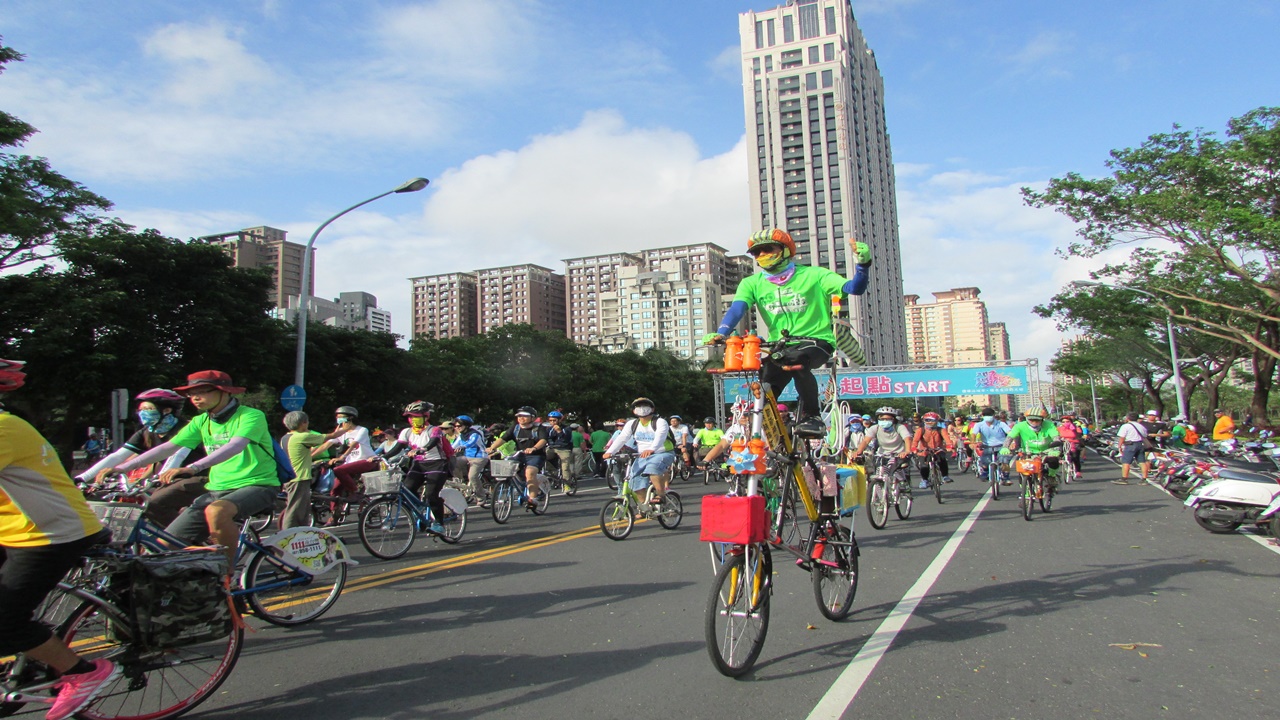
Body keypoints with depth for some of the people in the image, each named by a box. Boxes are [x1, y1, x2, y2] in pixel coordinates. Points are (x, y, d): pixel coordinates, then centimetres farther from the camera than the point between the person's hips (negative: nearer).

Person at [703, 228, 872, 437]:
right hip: (779, 347, 4)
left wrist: (863, 264, -32)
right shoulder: (752, 283, 3)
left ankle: (812, 416, -19)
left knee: (796, 359, -35)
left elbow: (854, 288, -12)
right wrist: (720, 334, -33)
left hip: (816, 341, -4)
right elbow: (736, 309, -14)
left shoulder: (812, 275, -4)